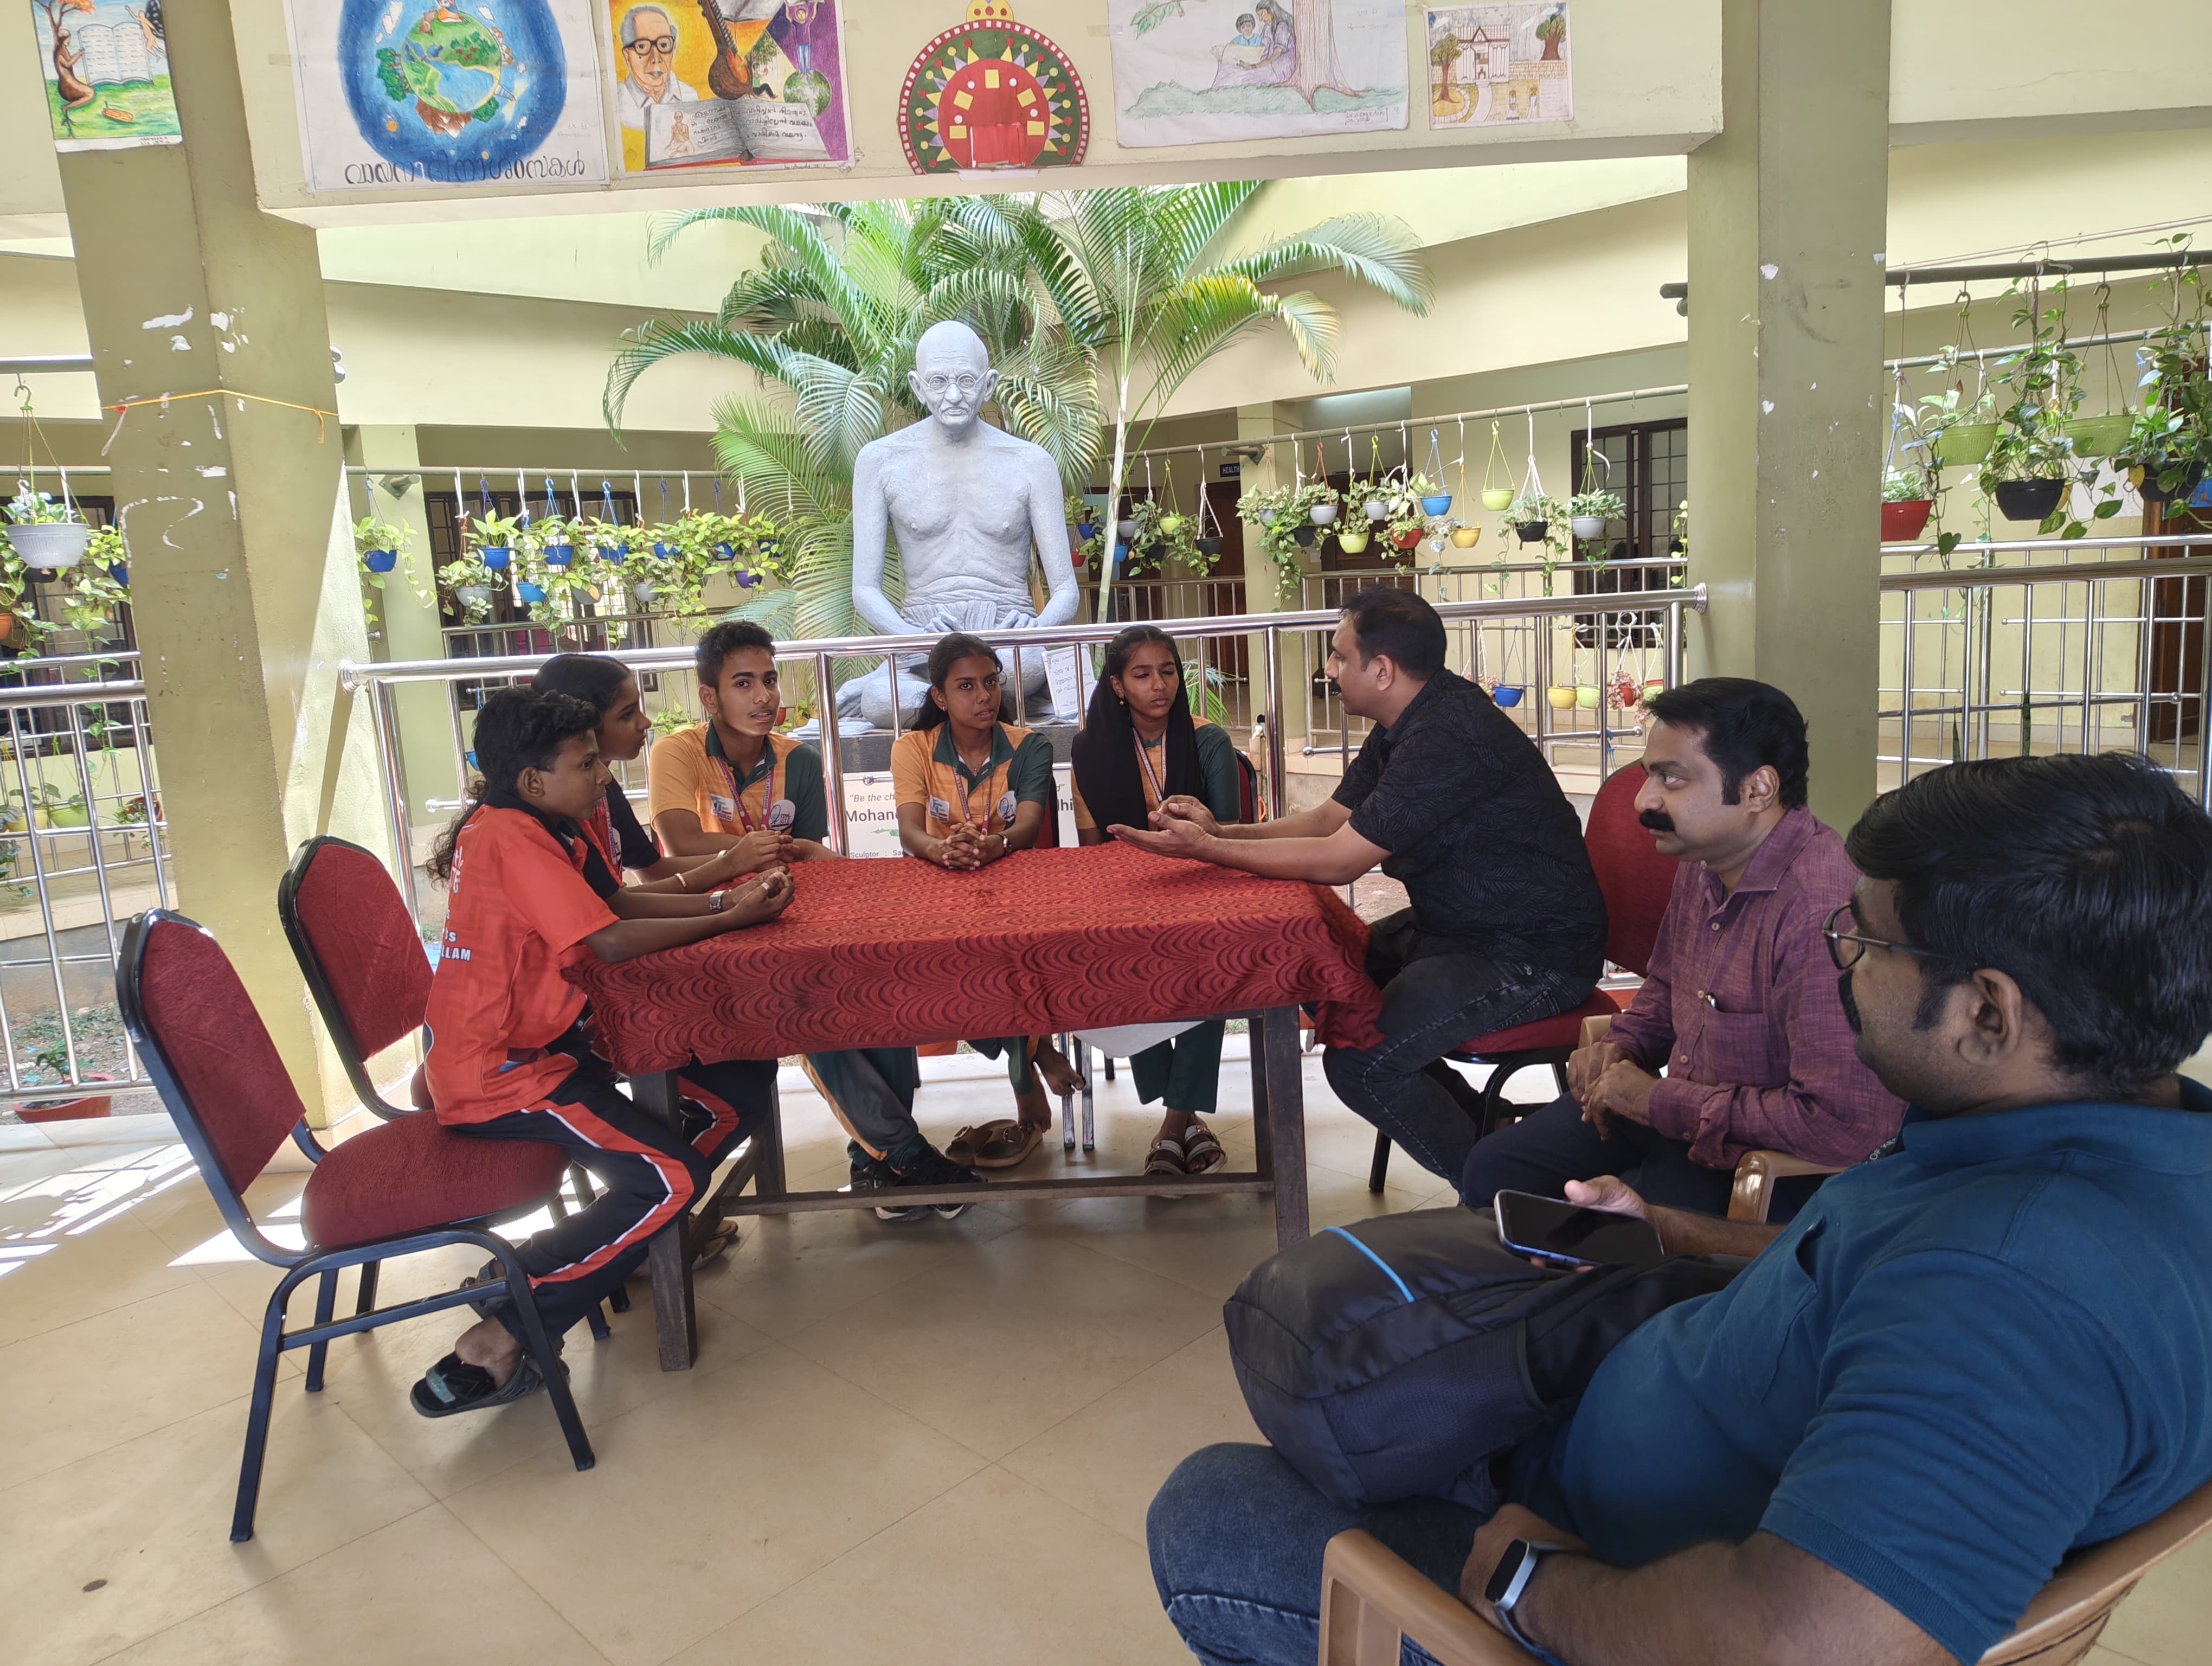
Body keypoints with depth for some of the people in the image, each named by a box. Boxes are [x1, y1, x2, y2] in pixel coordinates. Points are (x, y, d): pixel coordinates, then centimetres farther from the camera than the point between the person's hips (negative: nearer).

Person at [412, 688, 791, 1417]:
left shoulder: (520, 827, 11)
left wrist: (723, 897, -1)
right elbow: (611, 940, -24)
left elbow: (616, 902, 11)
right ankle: (500, 1335, -12)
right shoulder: (512, 838, -20)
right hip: (500, 1076, -10)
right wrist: (729, 921, -14)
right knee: (672, 1179, -16)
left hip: (527, 1047, 10)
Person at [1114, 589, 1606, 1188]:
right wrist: (1220, 830, -4)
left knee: (1358, 1063, -20)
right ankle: (1479, 1125, 20)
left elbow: (1336, 861, -25)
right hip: (1458, 926, 11)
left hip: (1532, 956, -10)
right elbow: (1331, 817, 10)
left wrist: (1204, 847, -19)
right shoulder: (1407, 723, 6)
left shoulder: (1448, 736, -27)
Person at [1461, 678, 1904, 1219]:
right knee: (1491, 1172, 9)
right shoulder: (1702, 861, 1)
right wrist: (1621, 1047, 0)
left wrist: (1661, 1102, -23)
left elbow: (1847, 1125, -33)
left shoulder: (1824, 910, -30)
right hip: (1677, 1114, 9)